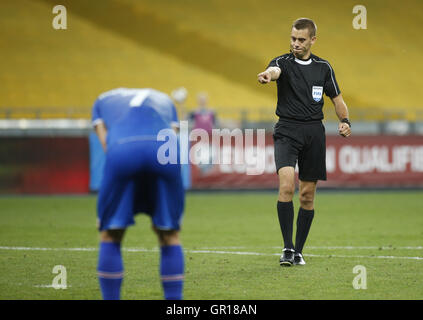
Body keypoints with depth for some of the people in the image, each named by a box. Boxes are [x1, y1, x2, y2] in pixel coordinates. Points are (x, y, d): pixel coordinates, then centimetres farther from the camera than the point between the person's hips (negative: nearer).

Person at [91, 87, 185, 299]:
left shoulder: (103, 101, 38)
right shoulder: (164, 100, 41)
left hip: (120, 150, -1)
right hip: (164, 151, 1)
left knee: (110, 236, 12)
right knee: (169, 236, 14)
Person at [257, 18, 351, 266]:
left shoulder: (323, 67, 9)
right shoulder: (284, 62, 0)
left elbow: (337, 98, 17)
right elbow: (274, 70, -25)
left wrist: (345, 121, -3)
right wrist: (268, 75, -50)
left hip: (314, 132, 3)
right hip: (287, 131, -3)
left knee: (307, 194, 5)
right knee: (286, 185, -21)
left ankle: (298, 251, 16)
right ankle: (287, 248, -18)